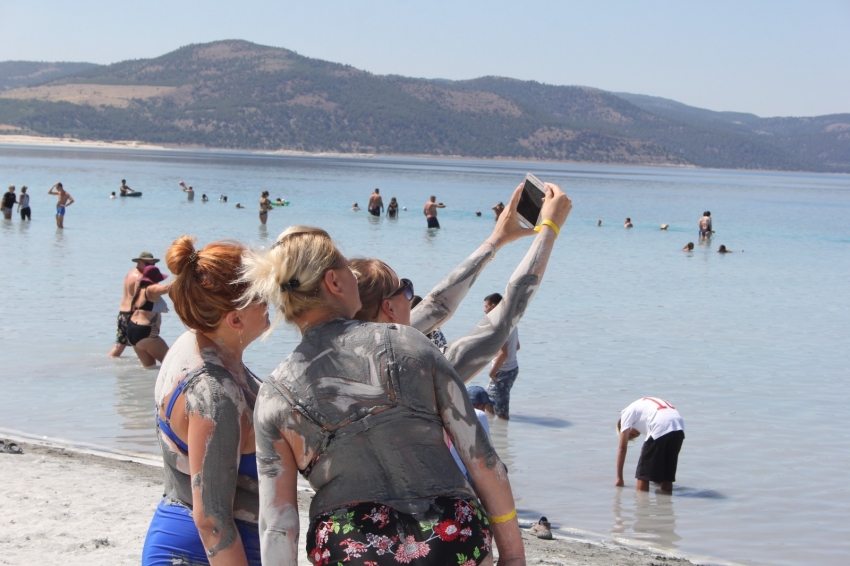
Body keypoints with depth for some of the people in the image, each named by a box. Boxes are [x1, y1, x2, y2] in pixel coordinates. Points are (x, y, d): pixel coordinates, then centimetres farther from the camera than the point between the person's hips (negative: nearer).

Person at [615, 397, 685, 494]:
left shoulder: (627, 413, 22)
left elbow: (622, 448, 17)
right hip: (679, 428, 7)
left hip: (660, 429, -7)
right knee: (667, 477, 18)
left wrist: (619, 478, 21)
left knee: (643, 475, 7)